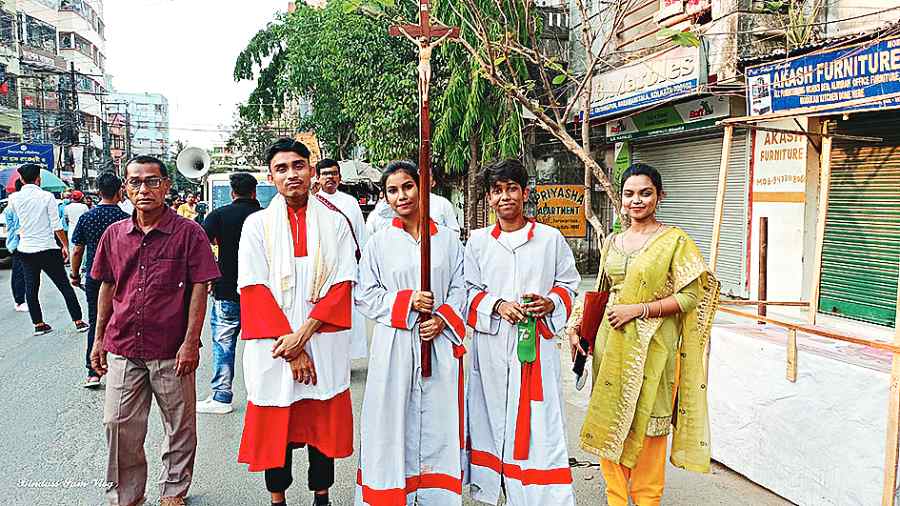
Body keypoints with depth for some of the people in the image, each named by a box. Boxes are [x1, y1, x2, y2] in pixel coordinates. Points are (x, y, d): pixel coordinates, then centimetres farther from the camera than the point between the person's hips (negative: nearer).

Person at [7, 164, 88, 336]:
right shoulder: (47, 196, -10)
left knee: (31, 289, 12)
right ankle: (78, 321, 7)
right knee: (65, 286, 4)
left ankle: (38, 324, 16)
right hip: (47, 249, -3)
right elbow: (56, 225, -9)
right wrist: (65, 245, 0)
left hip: (25, 250, 4)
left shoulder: (14, 198, 0)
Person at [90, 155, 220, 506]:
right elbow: (107, 288, 14)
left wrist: (190, 342, -11)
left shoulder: (188, 233, -6)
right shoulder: (114, 234, 6)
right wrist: (99, 339, 13)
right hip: (122, 348, 4)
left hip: (172, 351, -3)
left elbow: (199, 289, -7)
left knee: (180, 426, 9)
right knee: (119, 425, 9)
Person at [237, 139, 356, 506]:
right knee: (275, 424, 9)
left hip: (323, 342, 1)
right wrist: (288, 343, -13)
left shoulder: (334, 222, 4)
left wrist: (304, 333, -13)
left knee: (324, 421, 9)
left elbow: (342, 284, -2)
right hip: (274, 346, 0)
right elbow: (254, 289, -5)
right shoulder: (257, 224, 2)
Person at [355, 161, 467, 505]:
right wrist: (406, 301, -11)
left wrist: (442, 319, -10)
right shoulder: (379, 243, 5)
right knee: (394, 420, 3)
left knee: (438, 419, 5)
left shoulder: (447, 239, 7)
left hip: (439, 344, 1)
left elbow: (459, 287, 7)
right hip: (395, 345, -1)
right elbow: (365, 296, 4)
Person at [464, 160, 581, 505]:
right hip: (492, 345, 1)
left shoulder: (550, 238, 5)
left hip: (537, 344, -1)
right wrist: (497, 305, -10)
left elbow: (569, 283, 11)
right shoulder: (478, 241, 8)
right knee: (494, 418, 6)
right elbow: (468, 290, 7)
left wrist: (550, 302, -10)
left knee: (540, 422, -3)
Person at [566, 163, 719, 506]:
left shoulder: (675, 241, -4)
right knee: (609, 422, 9)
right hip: (611, 343, 5)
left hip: (651, 346, -5)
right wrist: (576, 327, 5)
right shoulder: (612, 243, 12)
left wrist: (638, 309, -17)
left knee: (647, 424, 4)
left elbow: (690, 297, -10)